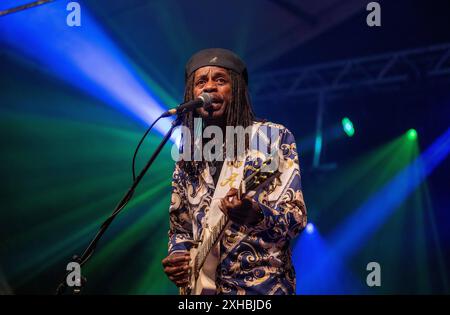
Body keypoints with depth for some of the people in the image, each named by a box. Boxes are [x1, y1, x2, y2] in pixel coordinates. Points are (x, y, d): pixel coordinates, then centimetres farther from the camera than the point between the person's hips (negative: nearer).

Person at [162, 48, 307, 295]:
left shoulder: (274, 136, -3)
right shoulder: (187, 158, 10)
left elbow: (297, 217, -10)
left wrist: (255, 215, -29)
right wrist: (177, 256, -4)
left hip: (260, 286, -4)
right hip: (202, 285, 4)